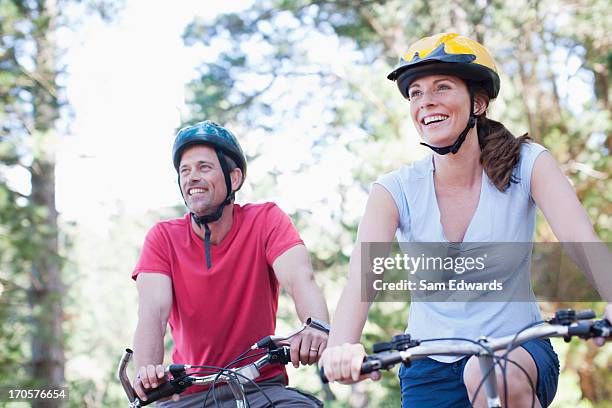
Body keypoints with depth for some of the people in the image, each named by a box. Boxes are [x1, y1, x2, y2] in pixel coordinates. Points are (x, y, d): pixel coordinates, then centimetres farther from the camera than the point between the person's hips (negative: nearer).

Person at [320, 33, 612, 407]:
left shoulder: (527, 164, -8)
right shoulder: (396, 190, -7)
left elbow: (582, 239, -24)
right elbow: (362, 272, -24)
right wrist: (341, 347, -45)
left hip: (518, 349, -2)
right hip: (431, 369, 2)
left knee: (493, 375, -33)